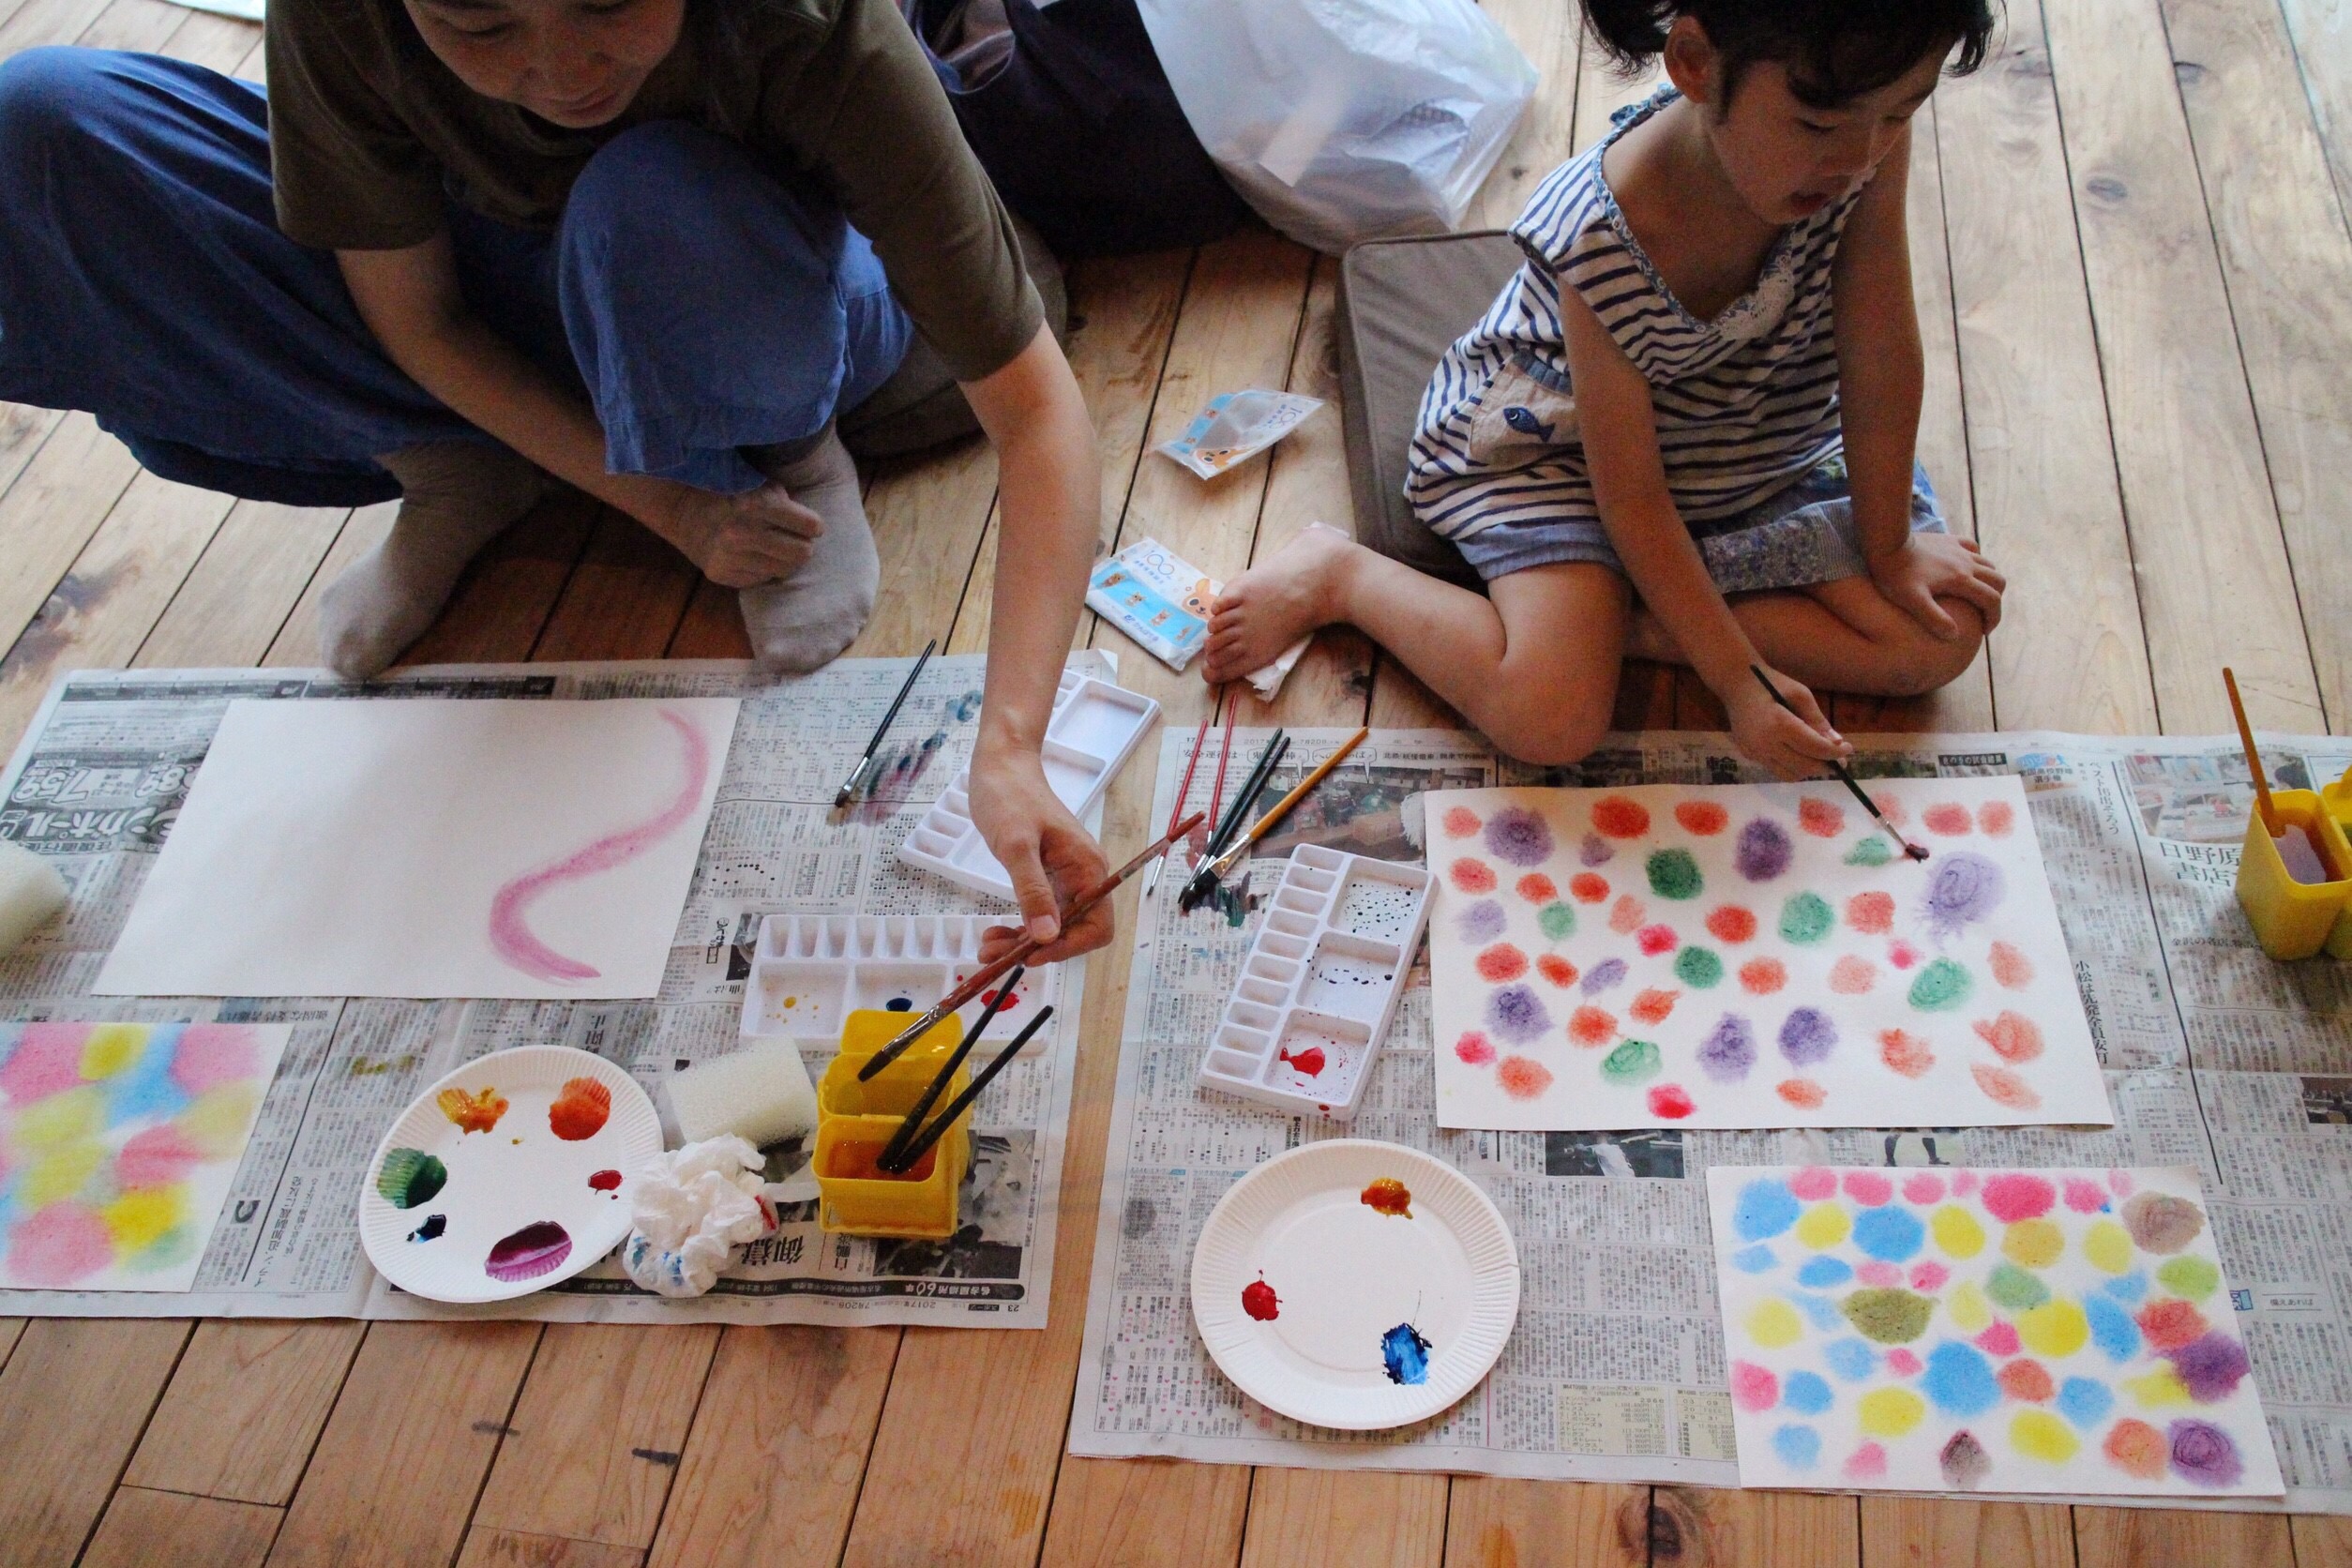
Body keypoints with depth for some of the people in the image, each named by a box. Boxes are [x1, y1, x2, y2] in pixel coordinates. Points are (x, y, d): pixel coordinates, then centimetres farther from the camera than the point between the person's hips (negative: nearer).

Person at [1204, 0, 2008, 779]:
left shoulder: (1868, 137, -26)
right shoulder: (1602, 243, -36)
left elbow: (1882, 352, -17)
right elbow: (1632, 498, -26)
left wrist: (1888, 548, -11)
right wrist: (1737, 680, -25)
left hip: (1768, 446, 6)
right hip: (1560, 447, -5)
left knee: (1937, 639, -8)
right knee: (1549, 717, -26)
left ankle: (1623, 619, -7)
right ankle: (1339, 574, -1)